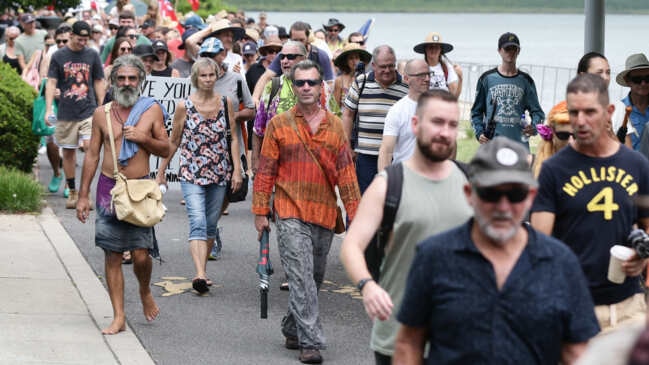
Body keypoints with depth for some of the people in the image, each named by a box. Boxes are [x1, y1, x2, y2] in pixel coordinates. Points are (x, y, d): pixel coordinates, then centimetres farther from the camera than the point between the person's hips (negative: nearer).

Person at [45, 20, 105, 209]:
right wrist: (48, 109, -9)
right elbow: (51, 83, 0)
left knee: (90, 147, -15)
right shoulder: (59, 56, 2)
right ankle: (72, 192, 17)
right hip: (66, 113, 0)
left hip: (89, 110, 0)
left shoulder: (92, 55, 5)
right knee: (68, 151, 6)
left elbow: (99, 82, 11)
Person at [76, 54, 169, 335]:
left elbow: (166, 150, 8)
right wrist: (83, 196, 7)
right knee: (112, 255, 1)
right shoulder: (102, 114, 6)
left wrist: (143, 138, -11)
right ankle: (118, 316, 8)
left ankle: (145, 292, 25)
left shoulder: (152, 110, 3)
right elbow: (92, 155, 9)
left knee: (141, 254, -7)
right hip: (108, 186, 1)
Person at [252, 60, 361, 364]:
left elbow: (346, 172, 8)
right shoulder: (279, 125, 2)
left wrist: (354, 212, 3)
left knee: (314, 278, 13)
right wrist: (260, 212, -1)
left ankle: (293, 330, 30)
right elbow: (265, 171, 3)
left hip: (324, 214, 4)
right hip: (291, 213, -4)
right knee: (302, 278, -12)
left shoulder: (334, 126, 8)